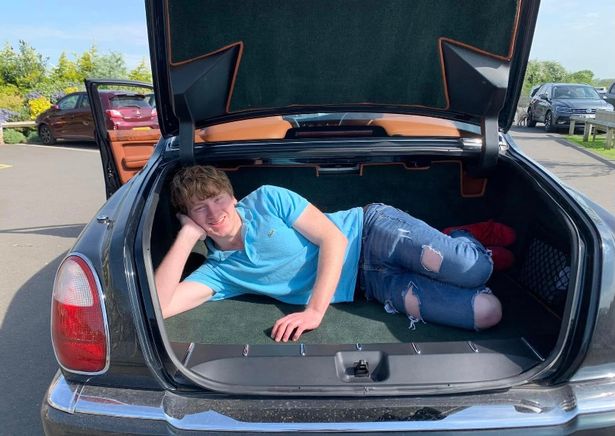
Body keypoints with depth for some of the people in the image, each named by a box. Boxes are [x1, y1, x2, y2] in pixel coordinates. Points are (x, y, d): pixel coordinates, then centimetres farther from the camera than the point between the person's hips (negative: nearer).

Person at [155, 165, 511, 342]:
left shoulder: (265, 199, -7)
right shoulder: (219, 271, 2)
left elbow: (333, 237, -14)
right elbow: (157, 307, -11)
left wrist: (314, 310, -24)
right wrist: (187, 234, -12)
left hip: (371, 231, -1)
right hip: (371, 283, 2)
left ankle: (469, 235, 12)